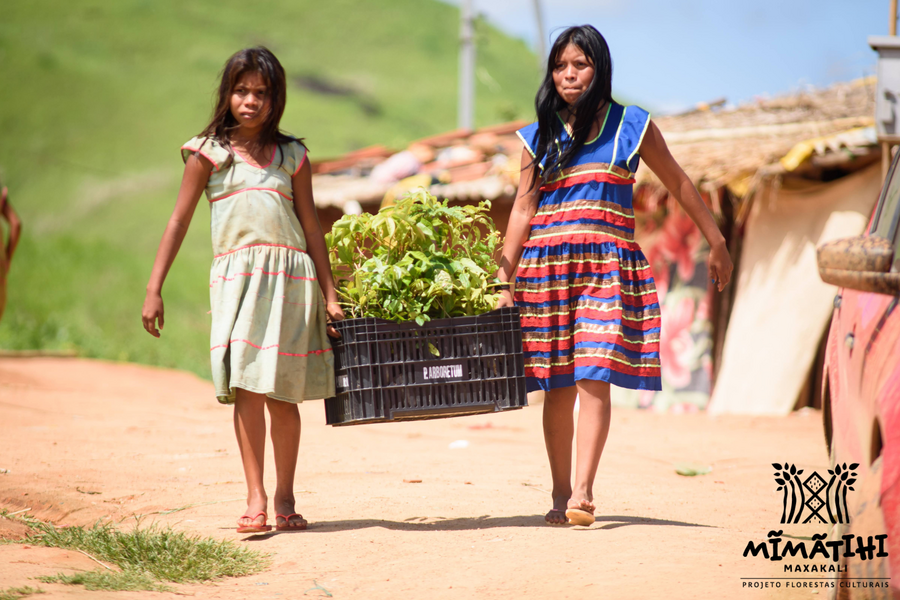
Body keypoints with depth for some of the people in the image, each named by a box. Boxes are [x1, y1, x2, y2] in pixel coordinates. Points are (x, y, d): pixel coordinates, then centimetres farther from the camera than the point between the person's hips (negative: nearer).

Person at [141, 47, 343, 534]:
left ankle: (285, 498, 13)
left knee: (282, 394, 3)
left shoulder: (291, 156, 12)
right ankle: (256, 500, -8)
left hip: (291, 278, 2)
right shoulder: (209, 153, 7)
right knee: (247, 388, -11)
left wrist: (330, 295, 12)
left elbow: (311, 228, 15)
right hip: (238, 277, -2)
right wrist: (153, 290, 3)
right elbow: (179, 221, 8)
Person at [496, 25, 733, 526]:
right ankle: (560, 494, 10)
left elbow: (679, 185, 14)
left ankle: (583, 492, -17)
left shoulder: (631, 126, 5)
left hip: (608, 264, -2)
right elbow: (523, 210, 9)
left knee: (594, 378, -14)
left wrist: (717, 244, 18)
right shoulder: (540, 136, 10)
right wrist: (504, 281, 3)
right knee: (558, 386, 3)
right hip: (546, 267, 2)